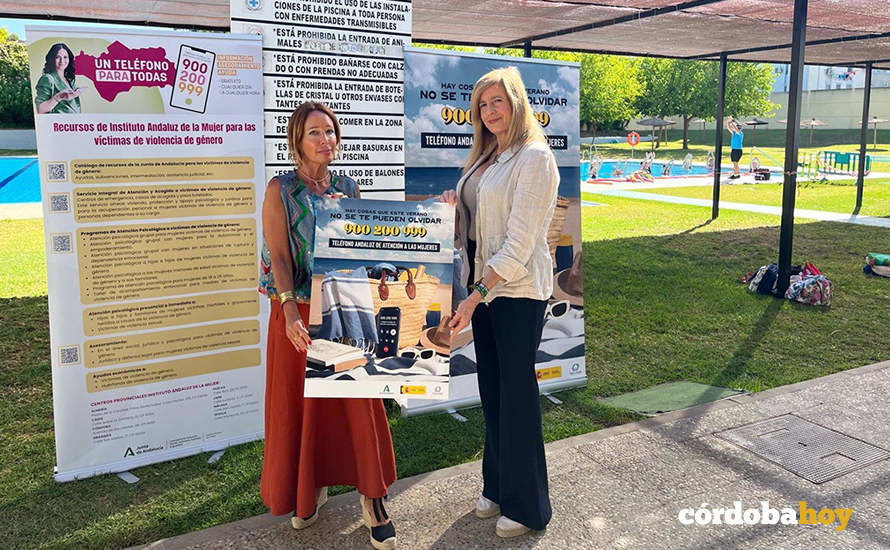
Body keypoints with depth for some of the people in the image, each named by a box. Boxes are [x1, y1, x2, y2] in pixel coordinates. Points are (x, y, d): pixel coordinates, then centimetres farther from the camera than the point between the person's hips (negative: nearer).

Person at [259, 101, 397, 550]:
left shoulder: (347, 188, 8)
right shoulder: (280, 190, -3)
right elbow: (278, 256, -10)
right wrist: (290, 310, -23)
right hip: (300, 314, -2)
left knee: (359, 402, 2)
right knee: (301, 404, 9)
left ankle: (372, 499, 14)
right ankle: (309, 489, 32)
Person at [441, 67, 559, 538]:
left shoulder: (534, 158, -12)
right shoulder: (484, 157, 15)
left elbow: (519, 242, -17)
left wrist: (477, 296, -19)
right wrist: (453, 207, -1)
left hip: (518, 289, -8)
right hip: (483, 283, 8)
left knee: (517, 392, 0)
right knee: (491, 388, 14)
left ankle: (526, 505, 16)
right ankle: (496, 486, 30)